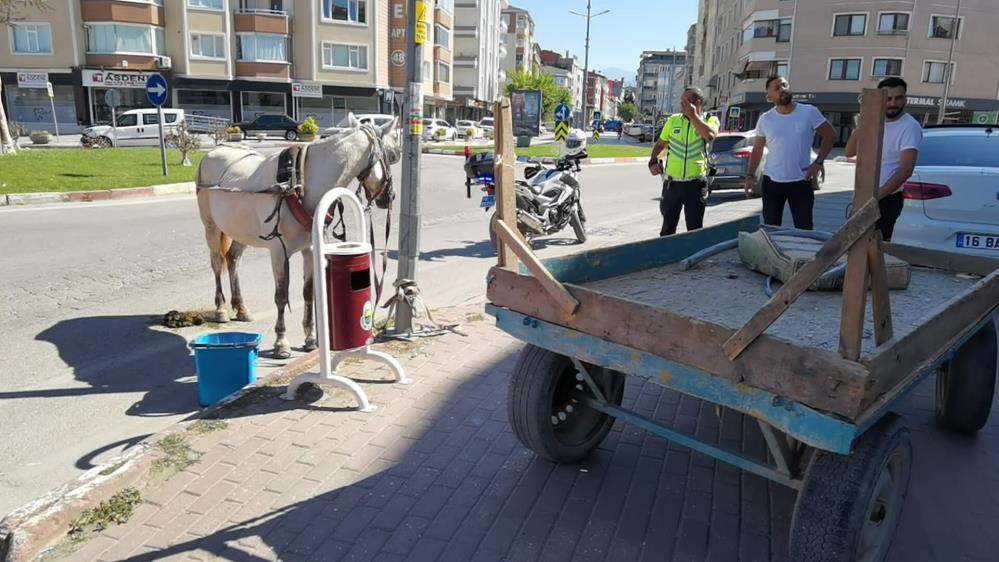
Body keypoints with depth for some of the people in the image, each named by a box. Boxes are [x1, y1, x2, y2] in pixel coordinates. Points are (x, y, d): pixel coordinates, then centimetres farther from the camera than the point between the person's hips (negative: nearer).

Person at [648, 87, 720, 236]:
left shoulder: (710, 120, -2)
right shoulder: (673, 120, 4)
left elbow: (710, 136, -25)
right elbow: (660, 144, 13)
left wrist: (693, 115, -19)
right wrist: (653, 162, -4)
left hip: (695, 184, -2)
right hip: (672, 183, 2)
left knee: (695, 229, 9)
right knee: (668, 228, 10)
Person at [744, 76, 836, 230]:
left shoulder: (809, 112, -5)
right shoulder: (765, 119, 1)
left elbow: (830, 135, 3)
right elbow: (757, 149, 9)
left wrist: (818, 162, -6)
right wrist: (750, 175, 0)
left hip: (801, 181, -1)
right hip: (772, 181, 2)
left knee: (804, 228, 3)